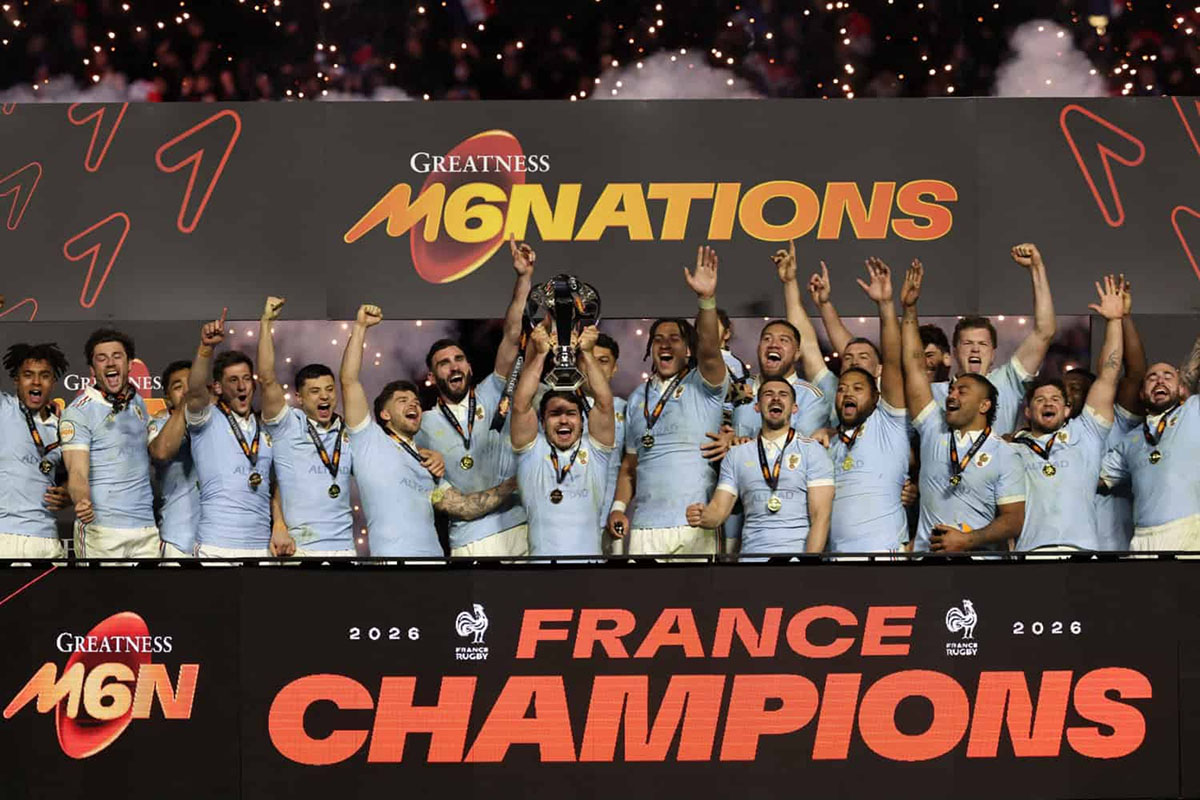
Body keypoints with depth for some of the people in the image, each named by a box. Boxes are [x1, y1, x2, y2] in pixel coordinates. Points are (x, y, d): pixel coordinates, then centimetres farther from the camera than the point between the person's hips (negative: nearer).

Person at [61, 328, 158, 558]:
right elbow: (77, 472, -15)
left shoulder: (139, 403, 15)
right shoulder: (78, 411, -6)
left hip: (146, 528, 6)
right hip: (101, 529, -6)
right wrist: (82, 502, -33)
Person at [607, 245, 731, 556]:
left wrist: (707, 300, -31)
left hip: (694, 527, -4)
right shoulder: (638, 397, 18)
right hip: (644, 528, 4)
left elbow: (709, 352, -18)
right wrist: (619, 507, 5)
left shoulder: (702, 386, 5)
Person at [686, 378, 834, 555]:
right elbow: (718, 509, 10)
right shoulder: (736, 455, 14)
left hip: (797, 552, -4)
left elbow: (820, 516, -2)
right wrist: (701, 517, -14)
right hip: (751, 551, 4)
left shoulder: (812, 451, 5)